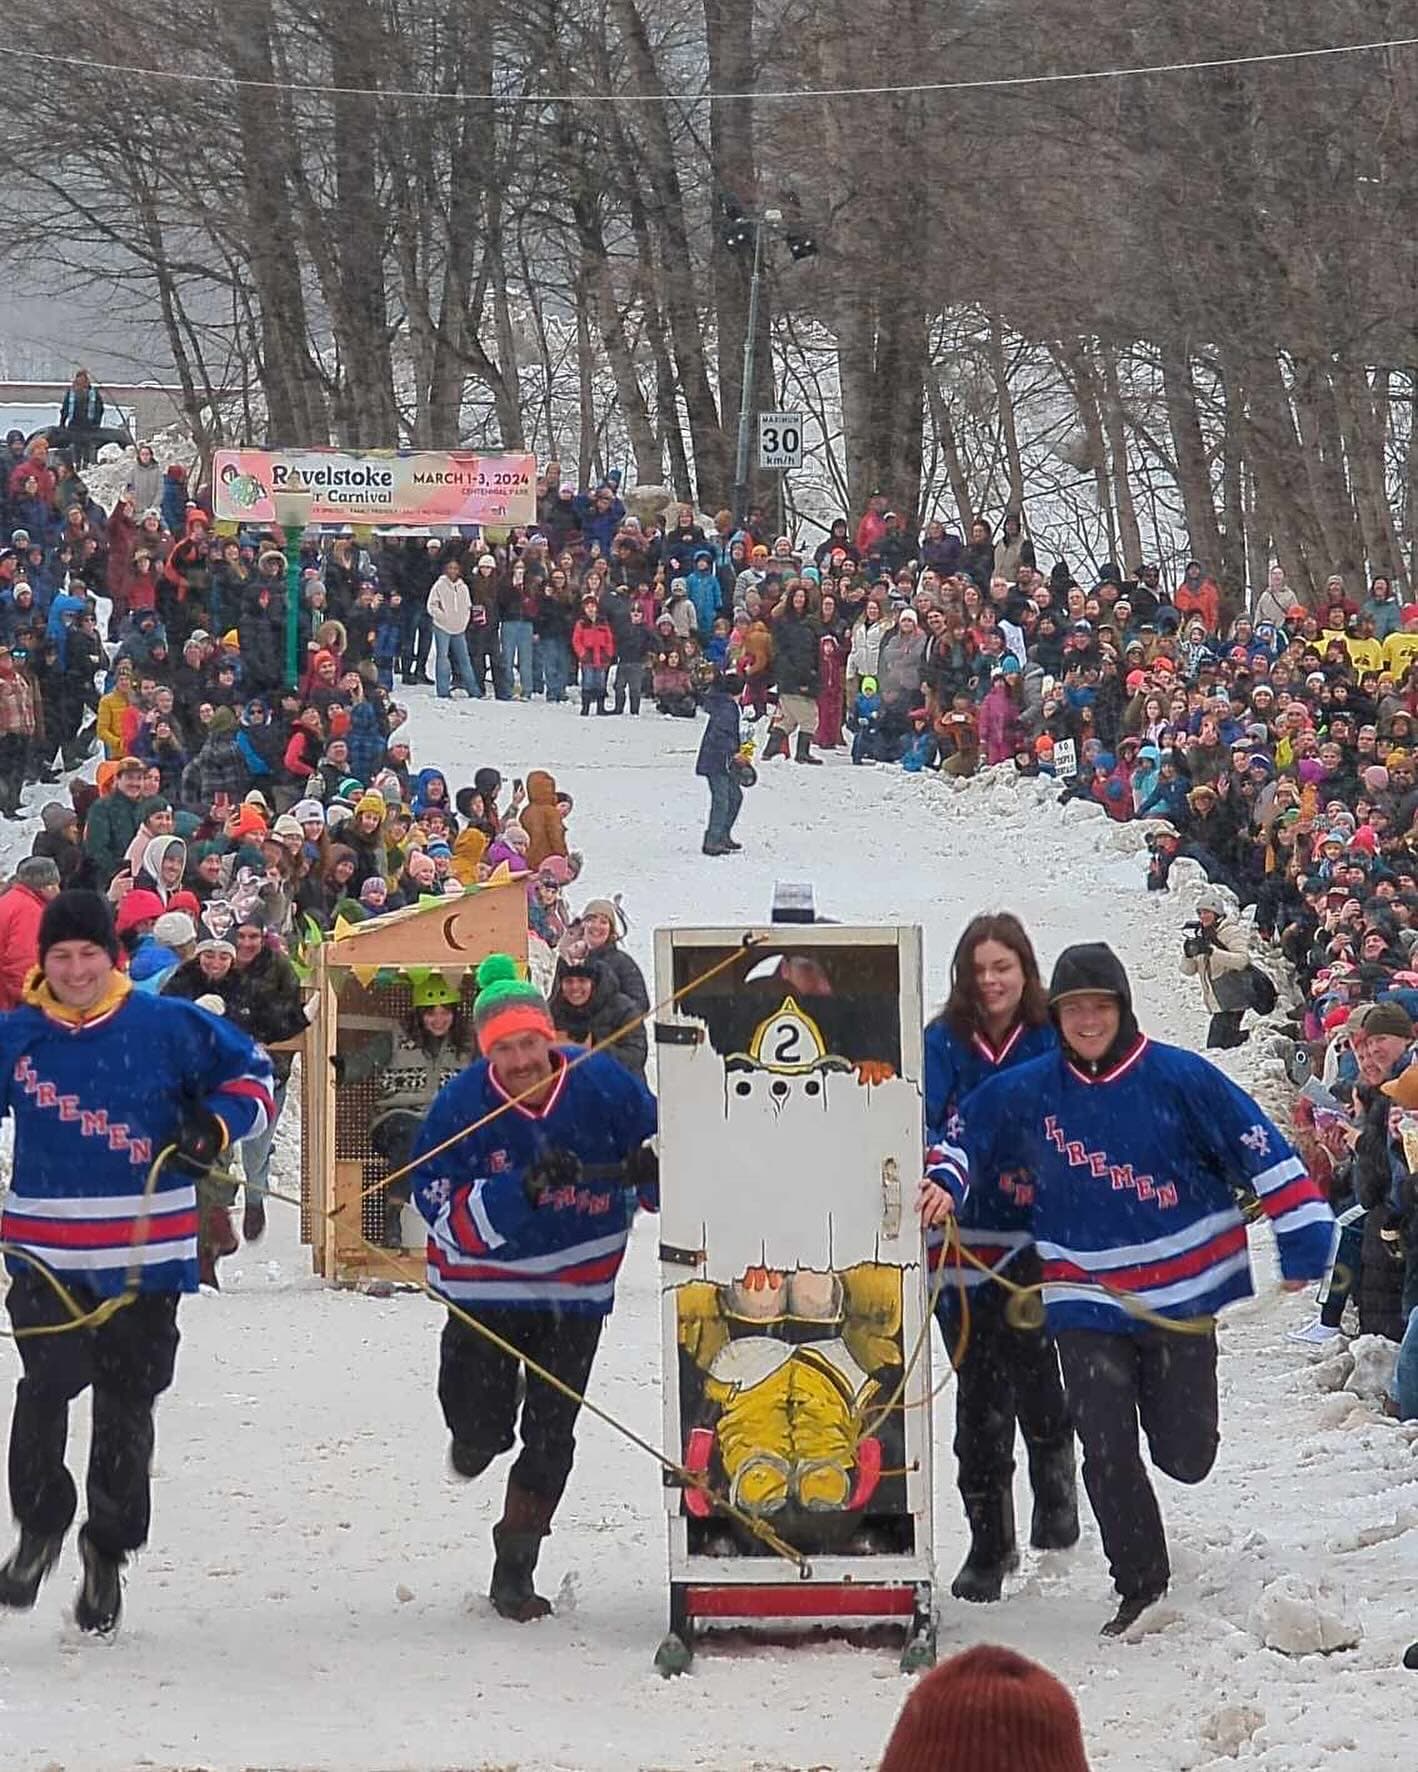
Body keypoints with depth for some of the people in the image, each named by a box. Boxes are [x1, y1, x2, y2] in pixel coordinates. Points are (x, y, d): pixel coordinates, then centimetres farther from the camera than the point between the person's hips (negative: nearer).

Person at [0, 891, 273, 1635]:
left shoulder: (166, 1026, -2)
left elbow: (251, 1074, 8)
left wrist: (214, 1128, -8)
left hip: (145, 1255, 0)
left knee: (125, 1407, 8)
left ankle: (108, 1551, 25)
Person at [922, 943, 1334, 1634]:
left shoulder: (1180, 1078, -9)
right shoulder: (1027, 1090, -1)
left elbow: (1260, 1151, -6)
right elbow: (967, 1138, 14)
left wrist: (1304, 1237, -8)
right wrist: (944, 1182, -8)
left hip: (1182, 1292, -1)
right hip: (1086, 1301, 1)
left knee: (1185, 1455, 4)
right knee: (1106, 1453, -3)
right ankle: (1140, 1587, 15)